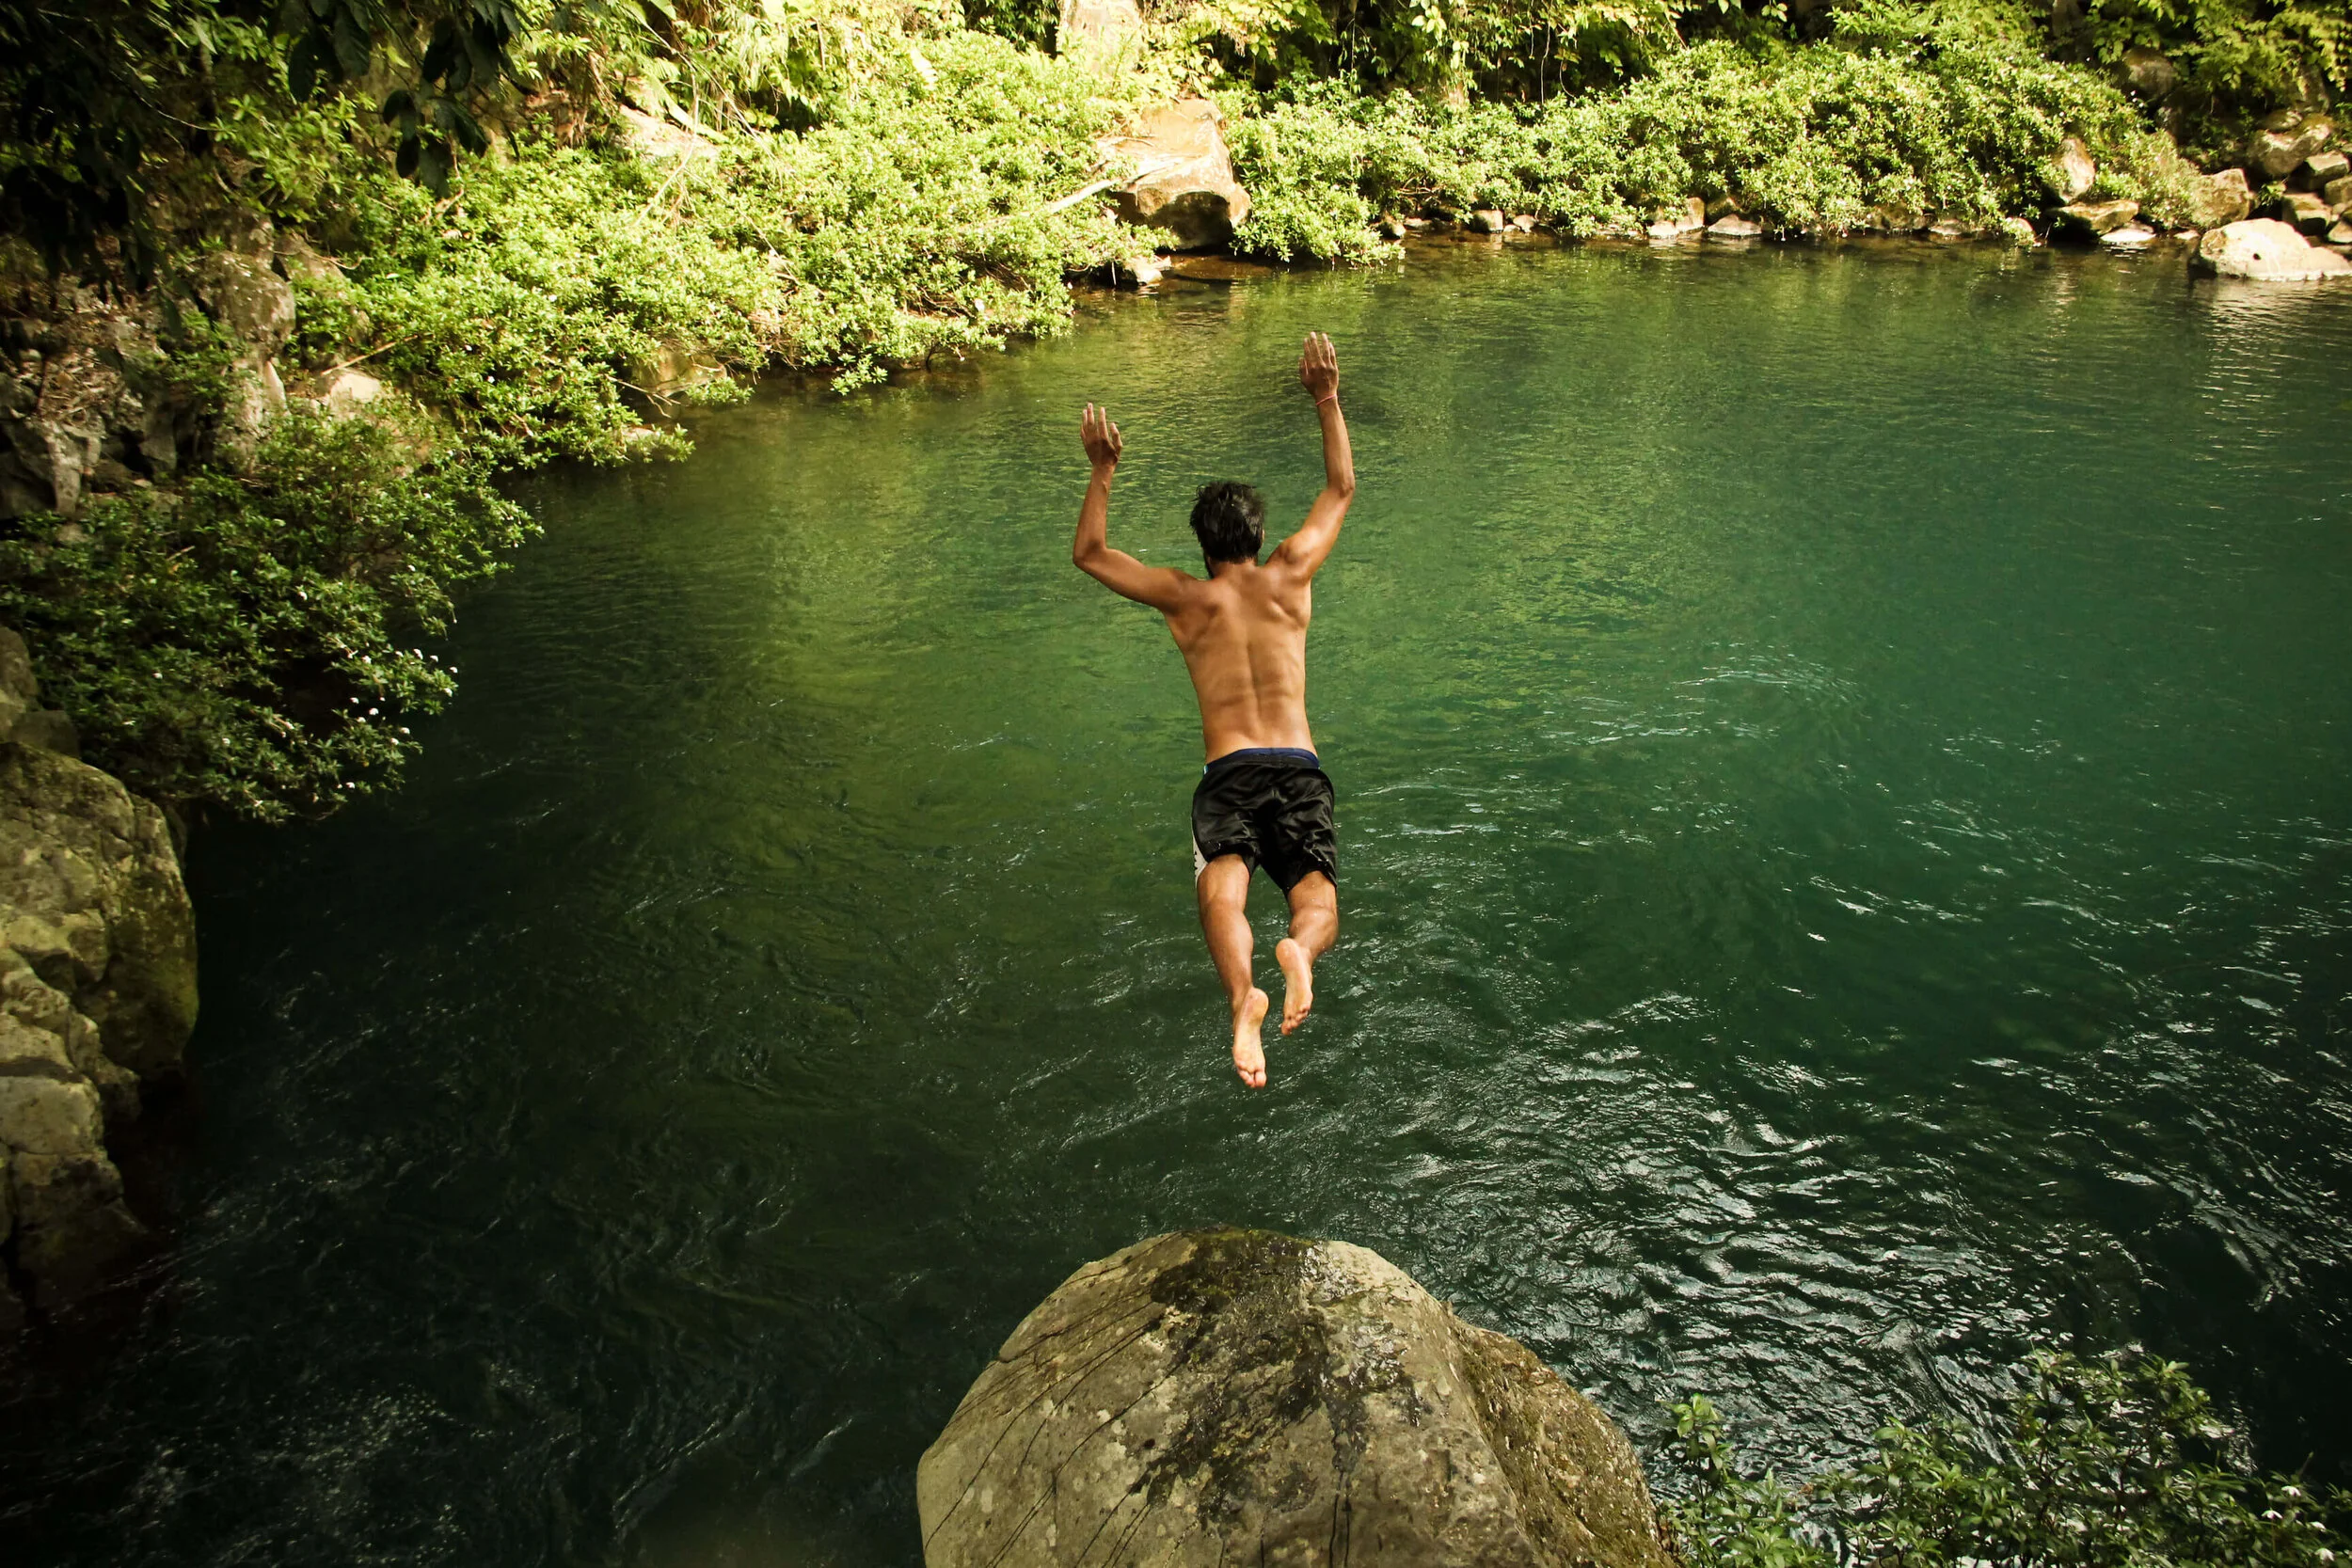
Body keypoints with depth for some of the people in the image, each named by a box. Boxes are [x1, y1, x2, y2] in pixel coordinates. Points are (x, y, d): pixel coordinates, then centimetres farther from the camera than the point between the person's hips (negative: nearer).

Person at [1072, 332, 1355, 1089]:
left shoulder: (1186, 597, 10)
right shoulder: (1290, 575, 13)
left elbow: (1088, 552, 21)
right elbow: (1341, 489, 27)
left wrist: (1103, 470, 18)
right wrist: (1327, 400, 27)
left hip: (1229, 772, -2)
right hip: (1300, 768, 2)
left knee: (1222, 886, -22)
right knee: (1318, 901, -4)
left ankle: (1242, 992, -53)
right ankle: (1299, 951, -41)